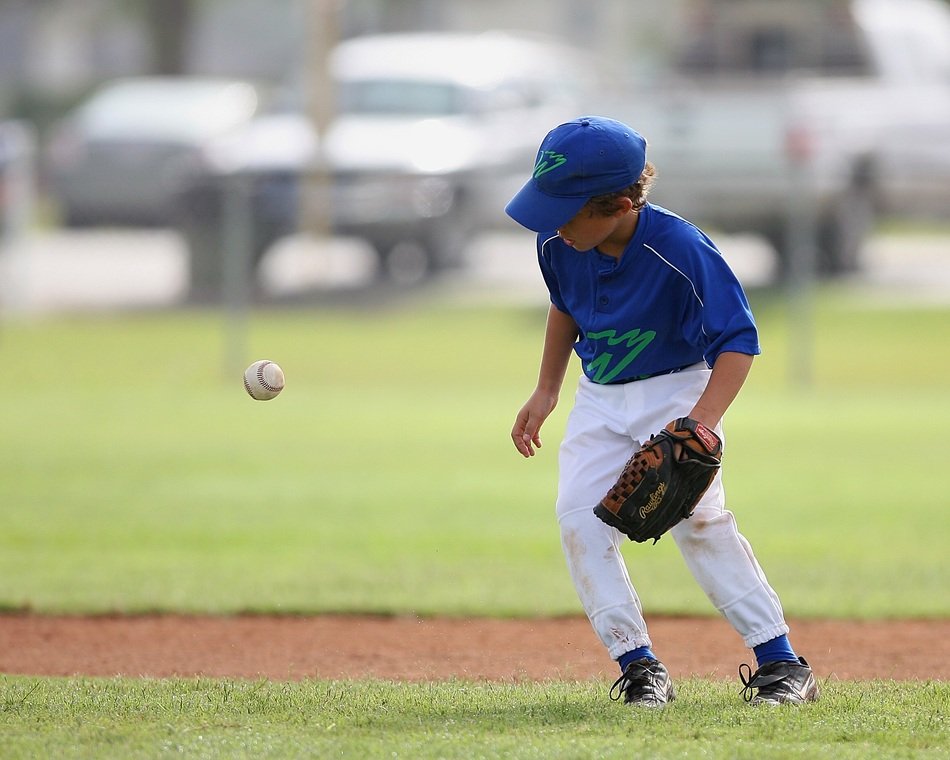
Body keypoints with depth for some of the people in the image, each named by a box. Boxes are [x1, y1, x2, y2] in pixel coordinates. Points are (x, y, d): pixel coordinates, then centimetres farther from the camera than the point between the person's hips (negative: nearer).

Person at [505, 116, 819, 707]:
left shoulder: (681, 251, -30)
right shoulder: (559, 244, -12)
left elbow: (738, 342, -28)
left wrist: (700, 422, -42)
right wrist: (547, 391, 16)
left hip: (677, 388, -5)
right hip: (600, 400, 5)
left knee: (698, 518, -19)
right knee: (580, 519, -12)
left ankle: (782, 664, -12)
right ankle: (639, 666, -8)